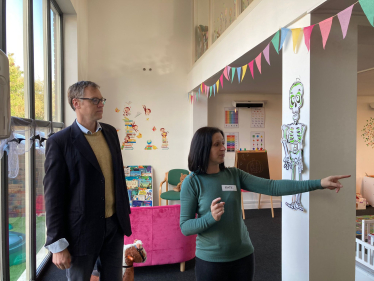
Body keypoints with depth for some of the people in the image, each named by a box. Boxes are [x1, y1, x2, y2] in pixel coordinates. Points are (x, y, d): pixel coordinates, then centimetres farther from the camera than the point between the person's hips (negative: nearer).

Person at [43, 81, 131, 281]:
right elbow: (53, 196, -12)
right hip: (82, 229, -5)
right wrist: (58, 245, -12)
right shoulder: (59, 142, -13)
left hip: (115, 224, 5)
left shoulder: (110, 132, 6)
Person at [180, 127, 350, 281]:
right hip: (210, 260, -3)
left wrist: (318, 183, -16)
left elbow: (272, 187, -10)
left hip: (243, 255, 3)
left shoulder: (234, 175, -1)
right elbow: (185, 227, -10)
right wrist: (211, 217, -28)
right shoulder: (192, 182, -12)